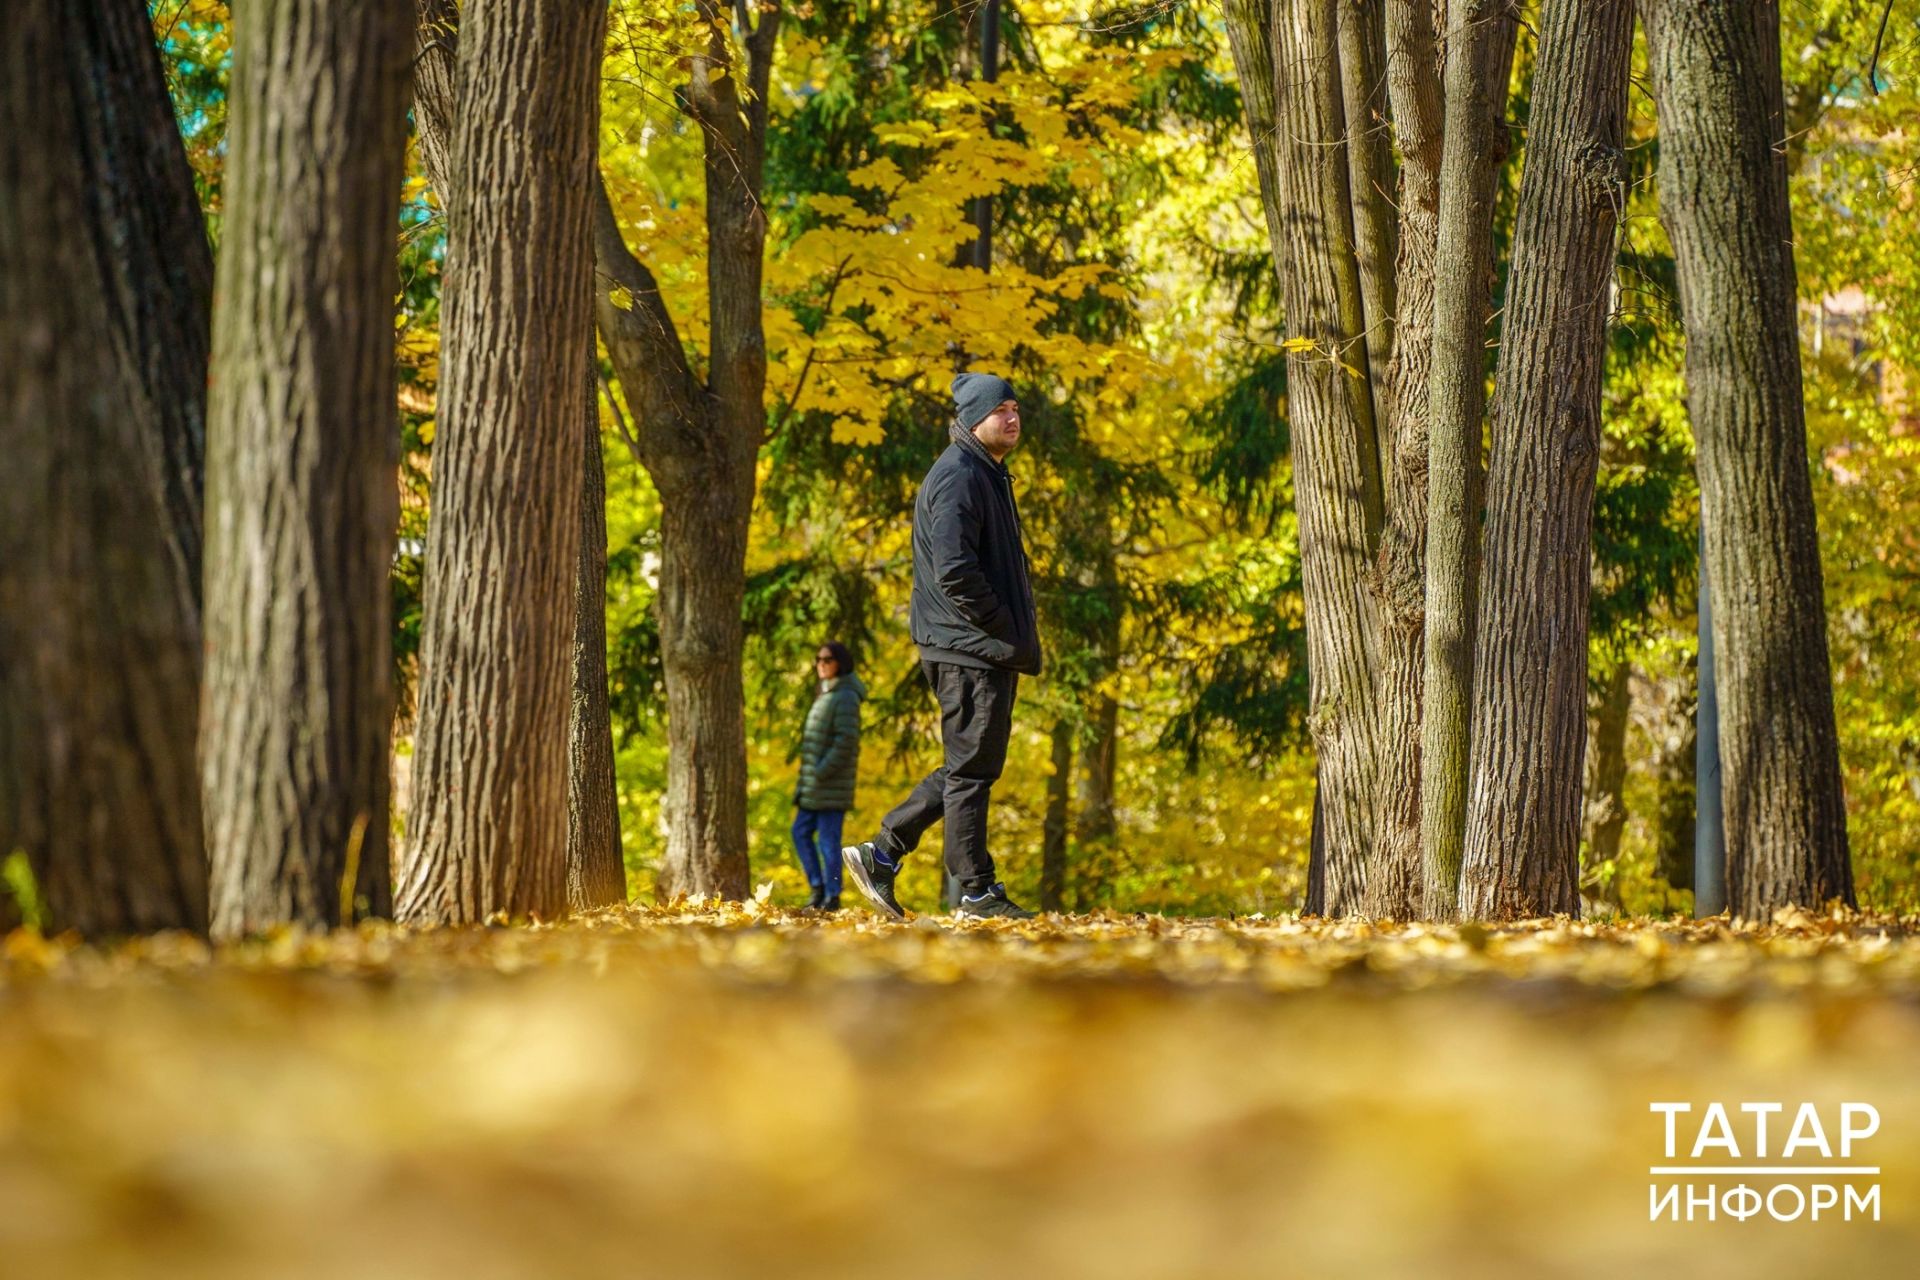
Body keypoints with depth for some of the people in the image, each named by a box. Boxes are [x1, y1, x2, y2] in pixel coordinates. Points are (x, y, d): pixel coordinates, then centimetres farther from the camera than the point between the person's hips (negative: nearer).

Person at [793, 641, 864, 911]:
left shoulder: (845, 697, -11)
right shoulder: (825, 695, 18)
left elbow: (845, 741, -19)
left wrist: (822, 772, -20)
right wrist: (806, 780, 15)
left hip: (832, 785, -10)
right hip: (815, 786, 10)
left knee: (828, 839, -6)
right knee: (801, 831, 10)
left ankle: (831, 896, 0)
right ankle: (818, 887, 15)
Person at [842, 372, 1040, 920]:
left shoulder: (988, 475, 19)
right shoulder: (958, 479, -14)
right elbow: (954, 571, -24)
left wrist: (1019, 636, 14)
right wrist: (1010, 632, -17)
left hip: (986, 652, 10)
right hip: (969, 650, -10)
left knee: (970, 766, 14)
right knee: (971, 768, -3)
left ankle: (881, 853, 17)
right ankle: (977, 892, 3)